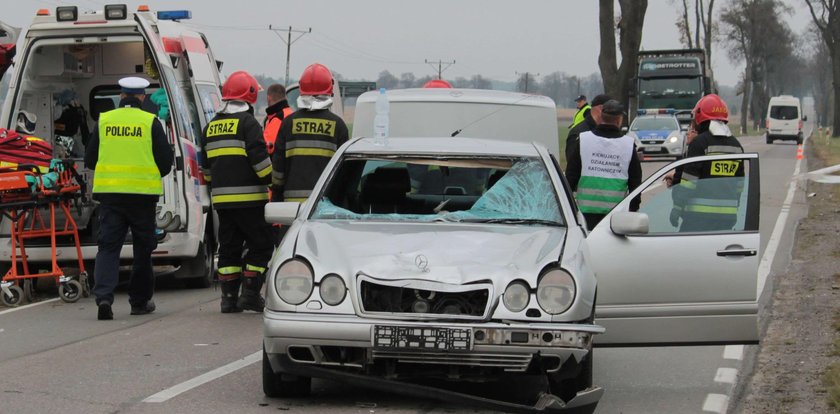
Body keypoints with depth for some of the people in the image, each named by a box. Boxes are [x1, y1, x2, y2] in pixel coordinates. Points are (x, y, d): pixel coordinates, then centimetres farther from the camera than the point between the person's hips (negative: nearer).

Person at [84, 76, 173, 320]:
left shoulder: (104, 121, 5)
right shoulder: (150, 123, -2)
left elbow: (89, 160, 9)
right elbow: (166, 161, -1)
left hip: (109, 192, 1)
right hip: (143, 193, -1)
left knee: (108, 246, 1)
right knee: (143, 248, 12)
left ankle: (103, 295, -18)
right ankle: (139, 301, 19)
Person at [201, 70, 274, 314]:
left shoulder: (211, 126, 16)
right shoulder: (248, 123, -8)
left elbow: (205, 165, 22)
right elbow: (259, 159, -15)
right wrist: (275, 183, -4)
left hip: (222, 199, 7)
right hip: (249, 199, -7)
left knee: (229, 247, 12)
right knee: (261, 244, 1)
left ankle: (229, 297, 9)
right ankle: (250, 294, -5)